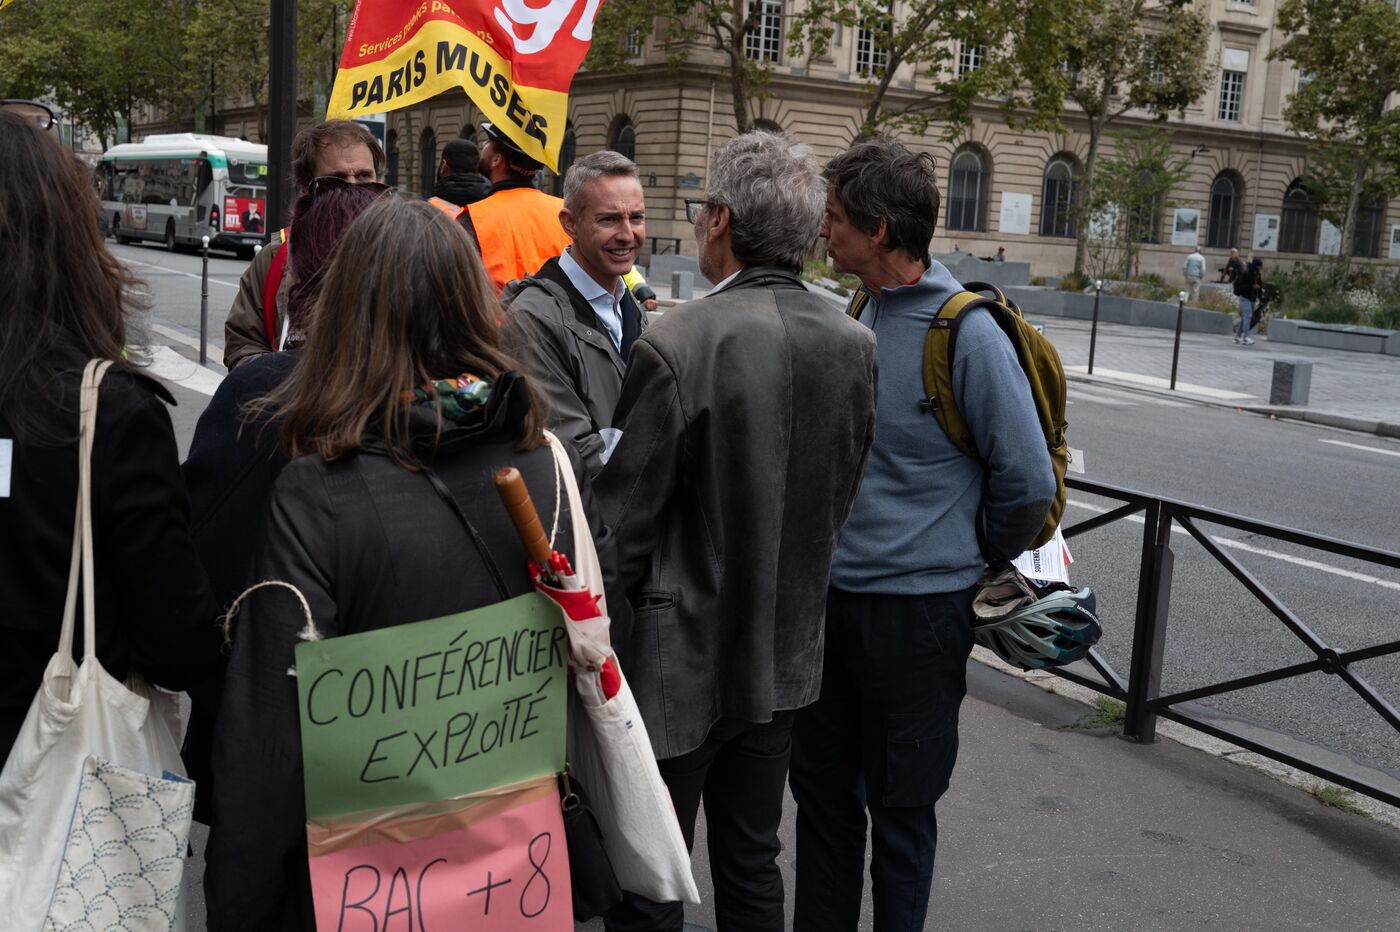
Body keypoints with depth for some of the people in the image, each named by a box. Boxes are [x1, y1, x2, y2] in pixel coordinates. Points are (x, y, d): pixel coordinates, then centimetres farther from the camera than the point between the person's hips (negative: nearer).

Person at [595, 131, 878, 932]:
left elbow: (625, 519, -16)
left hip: (680, 658, -6)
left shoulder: (677, 345, -21)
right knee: (753, 865, 21)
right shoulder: (855, 343, -3)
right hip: (786, 652, 6)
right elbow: (844, 496, 6)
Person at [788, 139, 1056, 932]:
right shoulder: (859, 311, 4)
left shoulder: (968, 334, -18)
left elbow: (1029, 483, -14)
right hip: (830, 595, 7)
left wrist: (978, 559, -1)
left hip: (914, 611, -7)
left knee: (900, 805, 10)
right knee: (822, 785, 18)